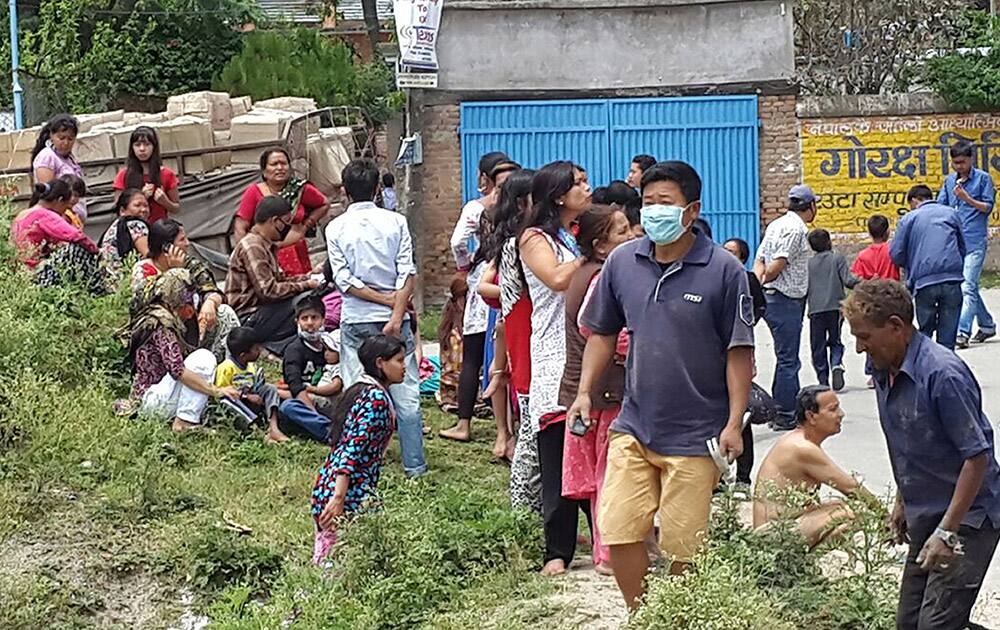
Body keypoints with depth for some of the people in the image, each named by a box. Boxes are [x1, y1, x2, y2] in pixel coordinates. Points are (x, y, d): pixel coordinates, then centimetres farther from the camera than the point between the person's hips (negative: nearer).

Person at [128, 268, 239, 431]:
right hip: (152, 400, -10)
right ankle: (184, 422, -20)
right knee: (204, 358, -17)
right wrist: (216, 391, -27)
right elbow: (177, 370, -26)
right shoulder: (161, 323, -15)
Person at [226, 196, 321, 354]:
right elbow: (268, 290, -22)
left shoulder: (265, 245, 17)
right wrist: (304, 285, -14)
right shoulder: (252, 247, -15)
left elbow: (278, 279, 21)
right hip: (249, 320, -10)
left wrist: (307, 278, 8)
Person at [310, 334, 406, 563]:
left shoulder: (360, 391, 15)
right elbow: (353, 451, -22)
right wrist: (338, 499, -27)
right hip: (351, 493, -10)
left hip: (325, 486, 10)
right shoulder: (377, 399, -13)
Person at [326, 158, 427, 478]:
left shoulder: (336, 228, 0)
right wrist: (396, 312, -11)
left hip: (356, 320, 0)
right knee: (406, 395, 4)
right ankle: (415, 465, 4)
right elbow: (407, 274, -9)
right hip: (393, 318, 0)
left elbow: (343, 280, -7)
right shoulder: (395, 222, 0)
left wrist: (385, 300, -5)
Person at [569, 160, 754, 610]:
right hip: (633, 426, 4)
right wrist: (585, 392, 3)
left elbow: (739, 351, -7)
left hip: (695, 434, -4)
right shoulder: (622, 262, 3)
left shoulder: (723, 270, -9)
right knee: (618, 531, 2)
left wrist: (734, 423, -11)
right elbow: (602, 333, 14)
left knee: (683, 548, 3)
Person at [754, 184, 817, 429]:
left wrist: (759, 285, -3)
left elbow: (759, 261, 11)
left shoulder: (777, 225, 16)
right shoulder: (796, 229, -14)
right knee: (788, 360, -5)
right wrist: (764, 282, -2)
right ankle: (785, 415, -3)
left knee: (786, 358, 16)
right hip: (786, 300, -10)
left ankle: (780, 411, 21)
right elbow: (777, 265, -19)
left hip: (772, 297, 10)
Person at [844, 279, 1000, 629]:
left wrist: (948, 531, -23)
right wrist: (903, 502, 23)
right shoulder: (885, 372, 4)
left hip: (967, 516, -9)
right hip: (925, 515, 9)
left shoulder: (942, 374, -24)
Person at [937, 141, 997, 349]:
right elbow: (940, 206, 13)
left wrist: (967, 198, -18)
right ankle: (987, 325, 26)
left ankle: (962, 333, -22)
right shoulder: (949, 181, 14)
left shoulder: (983, 178, -1)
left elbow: (988, 207, -5)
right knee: (970, 287, 13)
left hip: (974, 243, -6)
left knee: (967, 287, -15)